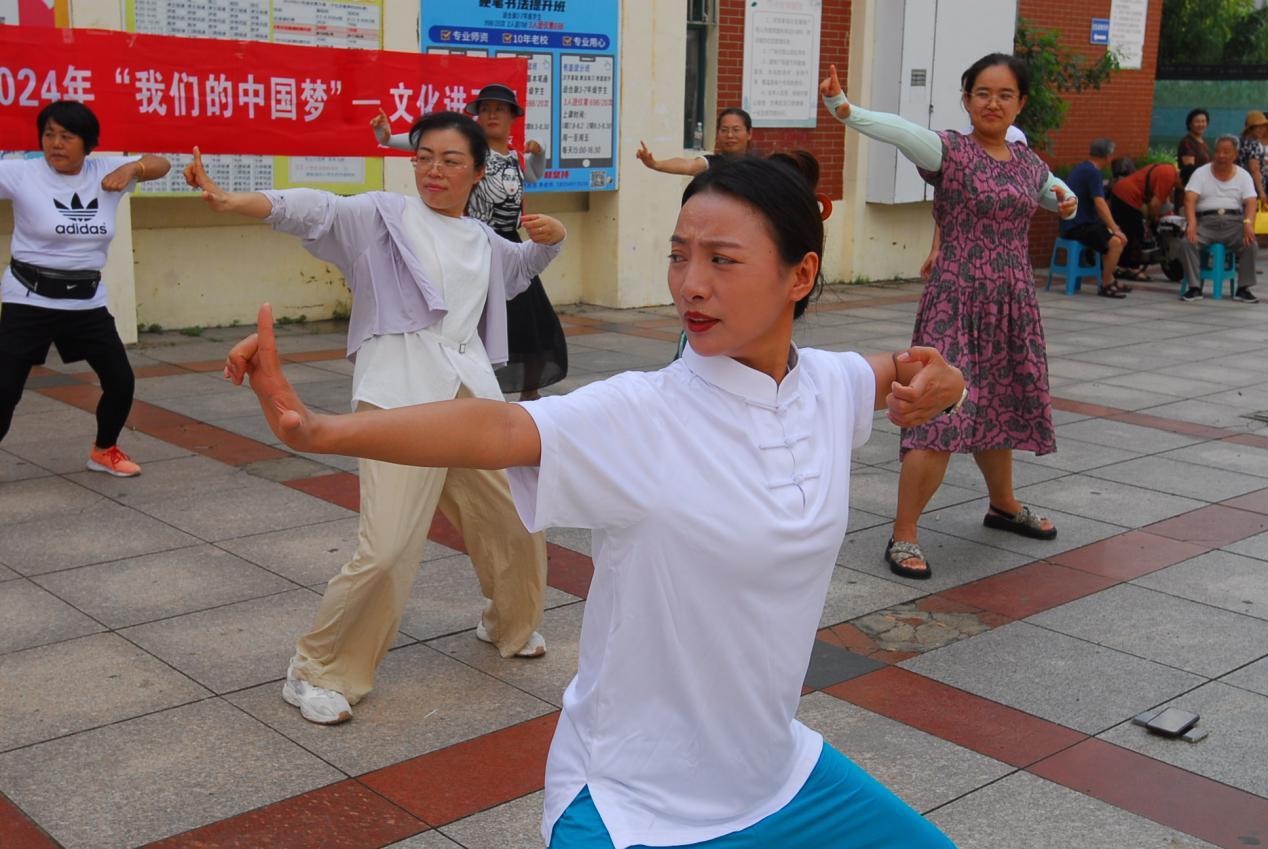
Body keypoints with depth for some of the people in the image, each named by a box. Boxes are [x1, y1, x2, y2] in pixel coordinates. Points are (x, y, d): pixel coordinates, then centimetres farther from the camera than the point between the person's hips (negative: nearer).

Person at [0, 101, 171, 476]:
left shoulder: (106, 171, -1)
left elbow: (160, 164, 6)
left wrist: (132, 168, -14)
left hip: (87, 301, 4)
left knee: (121, 381, 8)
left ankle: (104, 450, 33)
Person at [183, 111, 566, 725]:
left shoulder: (483, 241, 16)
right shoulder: (382, 216, 0)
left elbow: (523, 268, 37)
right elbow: (314, 211, -17)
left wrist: (550, 236, 14)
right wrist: (227, 200, -35)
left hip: (473, 396, 6)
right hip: (401, 400, -6)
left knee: (516, 521, 16)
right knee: (387, 550, -16)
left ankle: (509, 624, 46)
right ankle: (318, 672, 5)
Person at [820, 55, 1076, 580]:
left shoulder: (1029, 162, 10)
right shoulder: (949, 151, -9)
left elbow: (1056, 197, 29)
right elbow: (898, 131, -29)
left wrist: (1067, 200, 3)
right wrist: (845, 109, -48)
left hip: (1014, 303, 6)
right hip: (956, 300, -6)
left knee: (998, 407, 20)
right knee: (942, 414, -15)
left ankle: (1004, 505, 43)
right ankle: (903, 536, -5)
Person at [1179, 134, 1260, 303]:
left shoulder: (1243, 176, 12)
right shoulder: (1201, 173, 7)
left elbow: (1251, 202, -1)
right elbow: (1190, 199, -6)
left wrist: (1248, 223, -23)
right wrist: (1192, 223, -25)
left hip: (1233, 221, 1)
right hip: (1206, 221, -1)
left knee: (1250, 243, -28)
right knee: (1187, 243, -30)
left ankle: (1243, 289, -16)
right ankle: (1194, 288, -22)